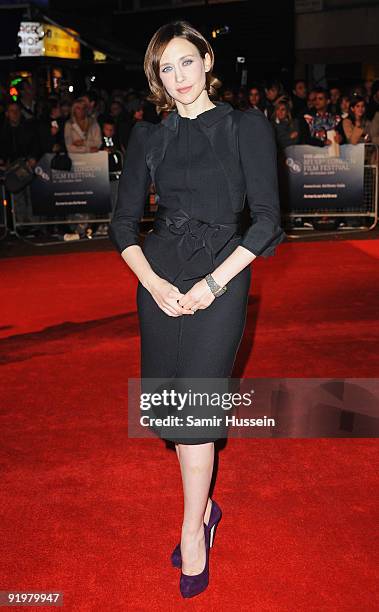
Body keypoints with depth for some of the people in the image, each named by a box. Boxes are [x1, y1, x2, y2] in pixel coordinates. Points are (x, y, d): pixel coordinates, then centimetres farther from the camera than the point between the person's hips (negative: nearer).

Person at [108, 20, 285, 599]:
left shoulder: (247, 127, 0)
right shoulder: (149, 136, 9)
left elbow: (267, 218, -6)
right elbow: (124, 220, 7)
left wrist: (214, 283, -14)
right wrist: (151, 281, -8)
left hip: (221, 274, -4)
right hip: (159, 277, 4)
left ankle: (193, 528, 11)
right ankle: (204, 507, 28)